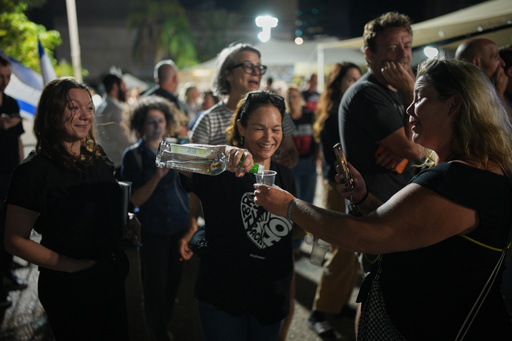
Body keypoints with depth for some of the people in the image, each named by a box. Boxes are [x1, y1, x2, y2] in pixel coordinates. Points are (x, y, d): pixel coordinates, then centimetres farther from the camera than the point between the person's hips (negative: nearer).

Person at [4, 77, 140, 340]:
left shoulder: (98, 158, 2)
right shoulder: (34, 170, -19)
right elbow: (15, 241, -16)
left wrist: (126, 223, -3)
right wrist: (70, 264, -23)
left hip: (112, 279, 7)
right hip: (68, 290, -6)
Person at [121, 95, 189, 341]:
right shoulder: (133, 155, -7)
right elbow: (136, 200, -13)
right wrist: (157, 177, -26)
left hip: (180, 227, 4)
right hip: (153, 230, -3)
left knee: (174, 280, 14)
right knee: (155, 286, 3)